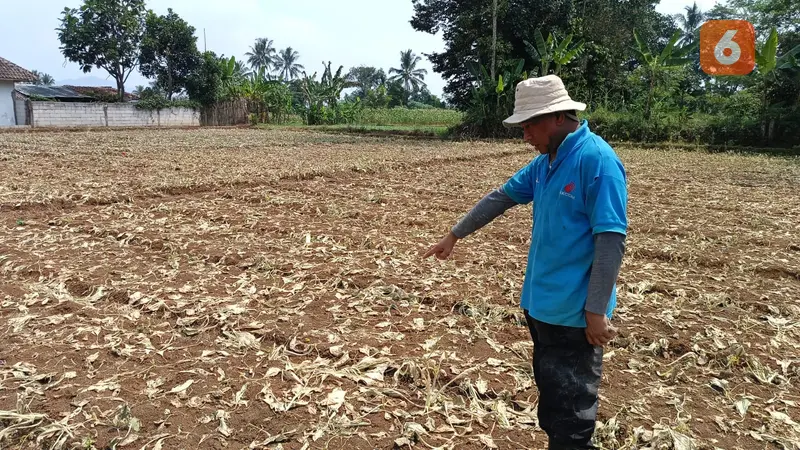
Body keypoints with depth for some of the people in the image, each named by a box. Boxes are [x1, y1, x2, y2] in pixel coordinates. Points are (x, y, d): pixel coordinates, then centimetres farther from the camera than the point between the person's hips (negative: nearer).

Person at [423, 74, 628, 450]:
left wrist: (596, 310, -21)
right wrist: (455, 234, 20)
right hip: (540, 303, 9)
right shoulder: (545, 162, 8)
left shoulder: (597, 160, -18)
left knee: (571, 408, 4)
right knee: (551, 393, 22)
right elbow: (501, 197, 17)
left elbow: (612, 240, -21)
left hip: (573, 311, -8)